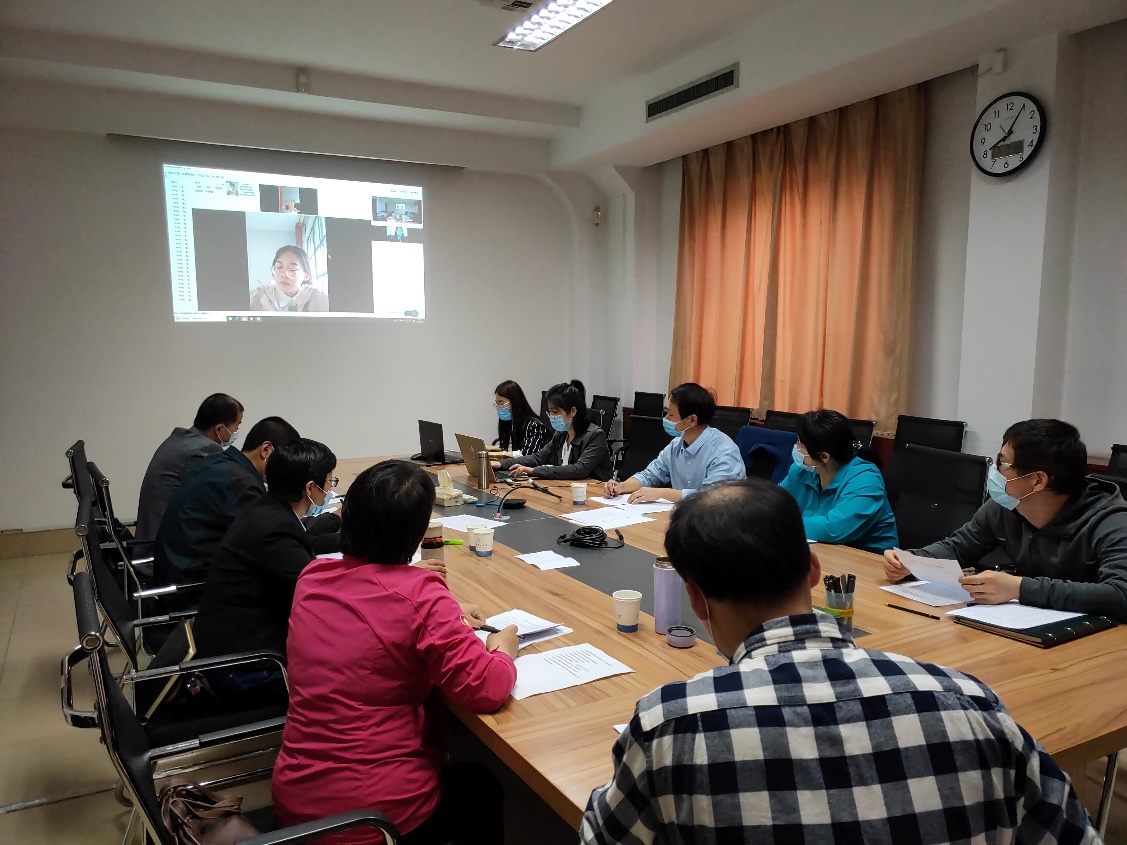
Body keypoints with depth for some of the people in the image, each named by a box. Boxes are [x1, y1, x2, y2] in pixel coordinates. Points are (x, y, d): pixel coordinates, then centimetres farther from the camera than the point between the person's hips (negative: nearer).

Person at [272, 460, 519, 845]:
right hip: (381, 807, -6)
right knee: (482, 785, 27)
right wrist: (504, 651, -2)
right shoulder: (419, 593, -22)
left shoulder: (311, 578, -3)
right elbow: (484, 690, -23)